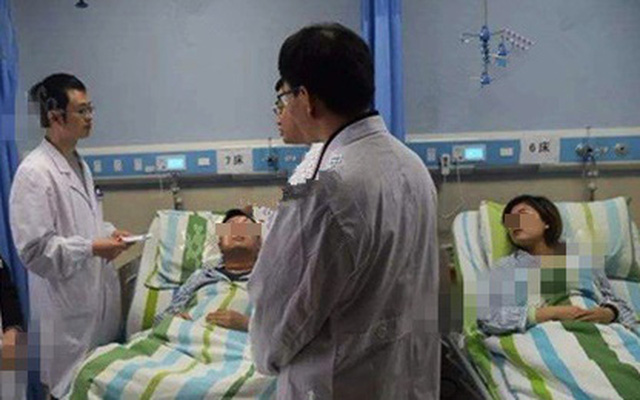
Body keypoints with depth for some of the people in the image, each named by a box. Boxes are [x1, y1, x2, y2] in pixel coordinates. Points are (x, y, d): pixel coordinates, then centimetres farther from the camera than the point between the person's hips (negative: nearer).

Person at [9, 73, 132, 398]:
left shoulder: (78, 164, 10)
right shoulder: (33, 172, -18)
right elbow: (34, 249, -21)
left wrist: (108, 232, 5)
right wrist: (92, 248, -20)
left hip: (97, 296, 8)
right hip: (66, 306, -8)